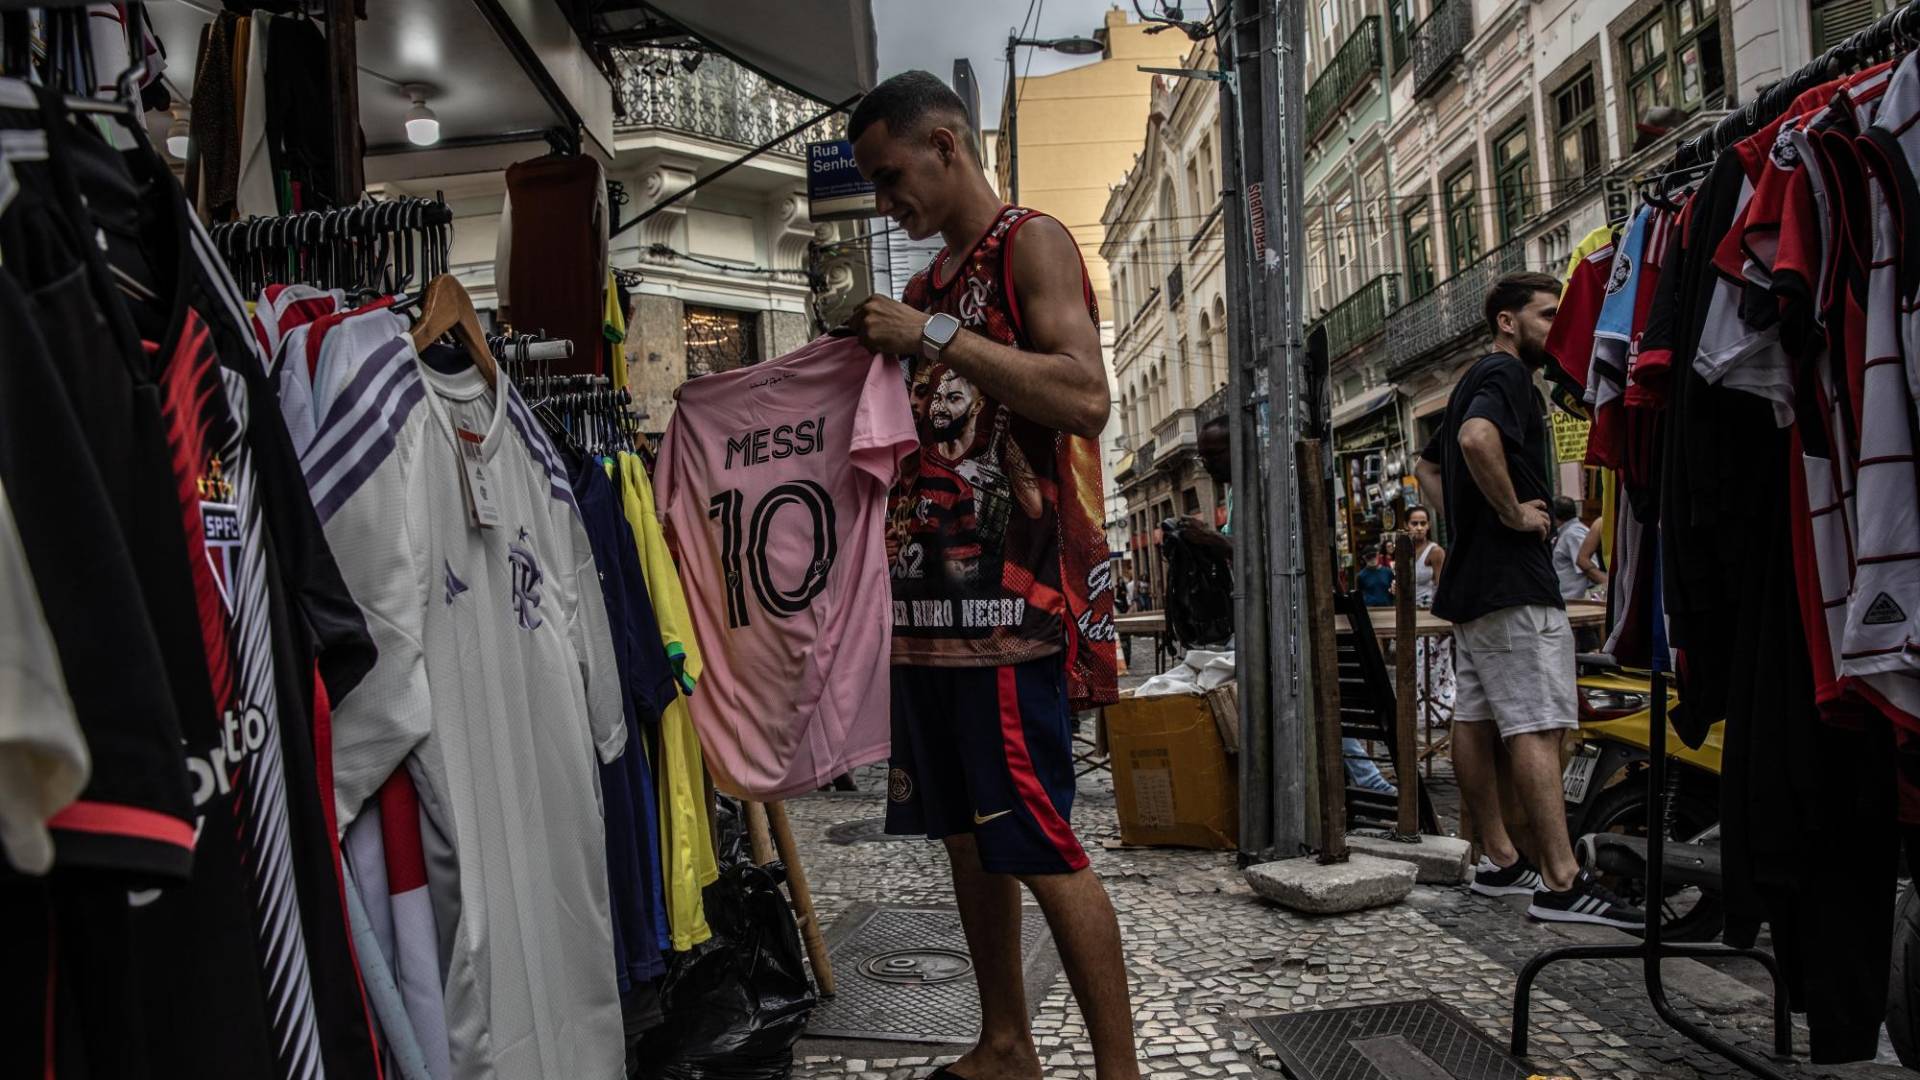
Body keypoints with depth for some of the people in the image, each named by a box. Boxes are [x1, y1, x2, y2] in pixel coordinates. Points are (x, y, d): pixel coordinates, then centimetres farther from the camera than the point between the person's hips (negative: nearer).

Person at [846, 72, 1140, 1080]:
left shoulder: (1030, 242, -3)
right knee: (965, 832, 13)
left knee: (1036, 843, -6)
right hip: (929, 597, 8)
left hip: (1006, 597, -8)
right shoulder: (931, 281, 20)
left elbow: (1085, 396, -19)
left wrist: (935, 337, -18)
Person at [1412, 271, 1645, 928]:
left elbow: (1428, 466, 32)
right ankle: (1561, 883, -11)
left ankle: (1499, 861, 17)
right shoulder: (1506, 375, -9)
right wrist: (1514, 512, -20)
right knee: (1536, 726, -12)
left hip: (1472, 575, 11)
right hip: (1512, 579, -11)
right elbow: (1477, 438, -31)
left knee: (1475, 720, 9)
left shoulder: (1476, 380, 22)